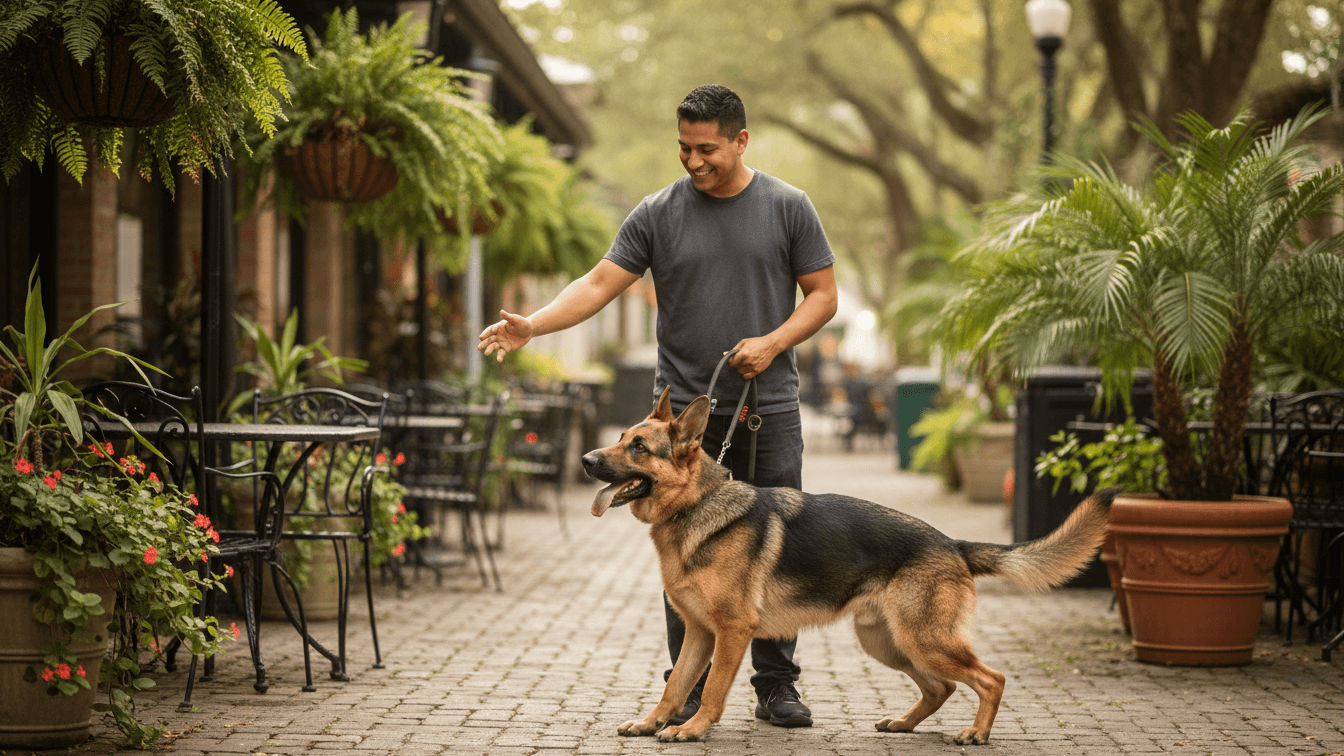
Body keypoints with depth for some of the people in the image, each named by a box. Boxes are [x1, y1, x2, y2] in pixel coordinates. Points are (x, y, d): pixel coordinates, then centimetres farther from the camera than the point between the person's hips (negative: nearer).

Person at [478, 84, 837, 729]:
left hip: (770, 409, 0)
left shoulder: (787, 208, 3)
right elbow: (600, 283, -1)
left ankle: (776, 687, 12)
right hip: (685, 409, 0)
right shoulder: (657, 214, 3)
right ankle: (687, 691, 8)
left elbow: (822, 293, 7)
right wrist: (532, 325, -15)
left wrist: (773, 343, -10)